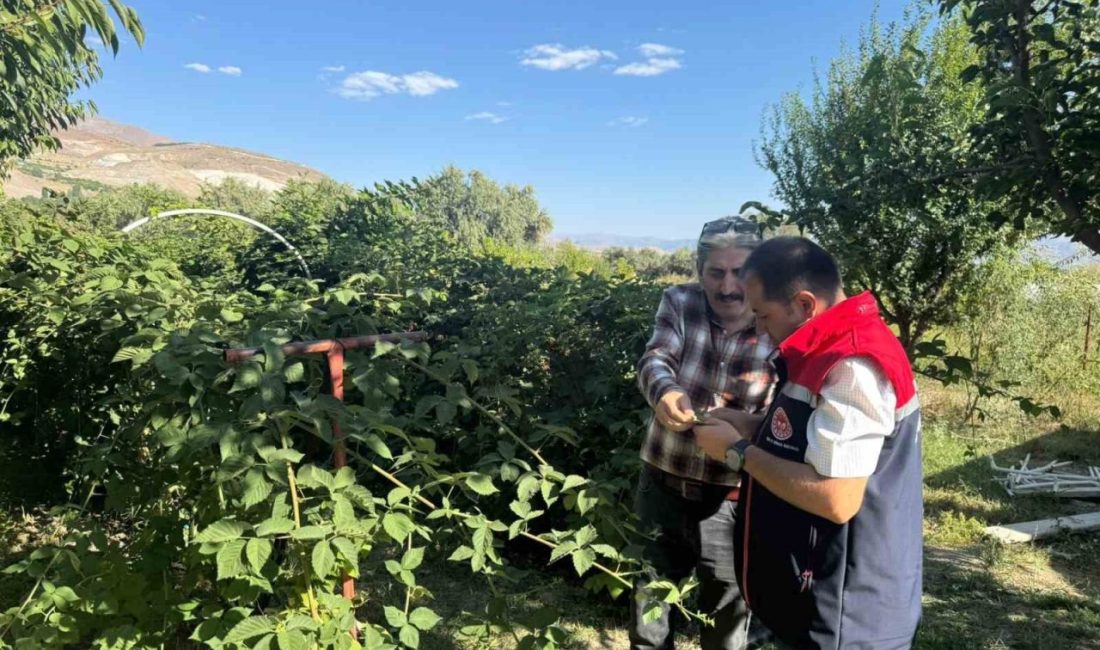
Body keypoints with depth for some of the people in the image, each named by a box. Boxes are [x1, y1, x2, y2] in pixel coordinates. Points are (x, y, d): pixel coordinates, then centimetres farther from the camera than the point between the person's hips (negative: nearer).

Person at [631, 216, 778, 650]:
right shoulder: (679, 303, -5)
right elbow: (654, 360, -20)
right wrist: (664, 392, -43)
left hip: (731, 500, -1)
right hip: (662, 486, 2)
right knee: (648, 613, 20)